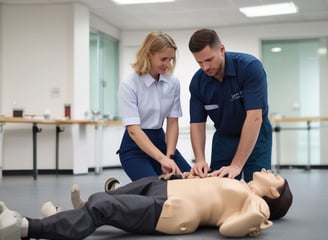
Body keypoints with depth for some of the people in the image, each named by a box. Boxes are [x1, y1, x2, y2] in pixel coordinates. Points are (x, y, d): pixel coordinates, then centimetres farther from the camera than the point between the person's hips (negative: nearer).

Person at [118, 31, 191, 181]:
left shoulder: (173, 83, -1)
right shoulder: (129, 86, -16)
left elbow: (172, 123, -1)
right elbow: (133, 130, -24)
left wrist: (169, 156, -16)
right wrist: (162, 159, -35)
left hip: (161, 142, 5)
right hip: (135, 148, -5)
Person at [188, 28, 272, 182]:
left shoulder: (250, 67, -27)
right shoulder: (197, 82, -13)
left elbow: (255, 118, -33)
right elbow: (197, 124, -9)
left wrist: (236, 165, -37)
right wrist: (200, 160, -27)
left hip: (256, 138, -4)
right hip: (223, 139, 4)